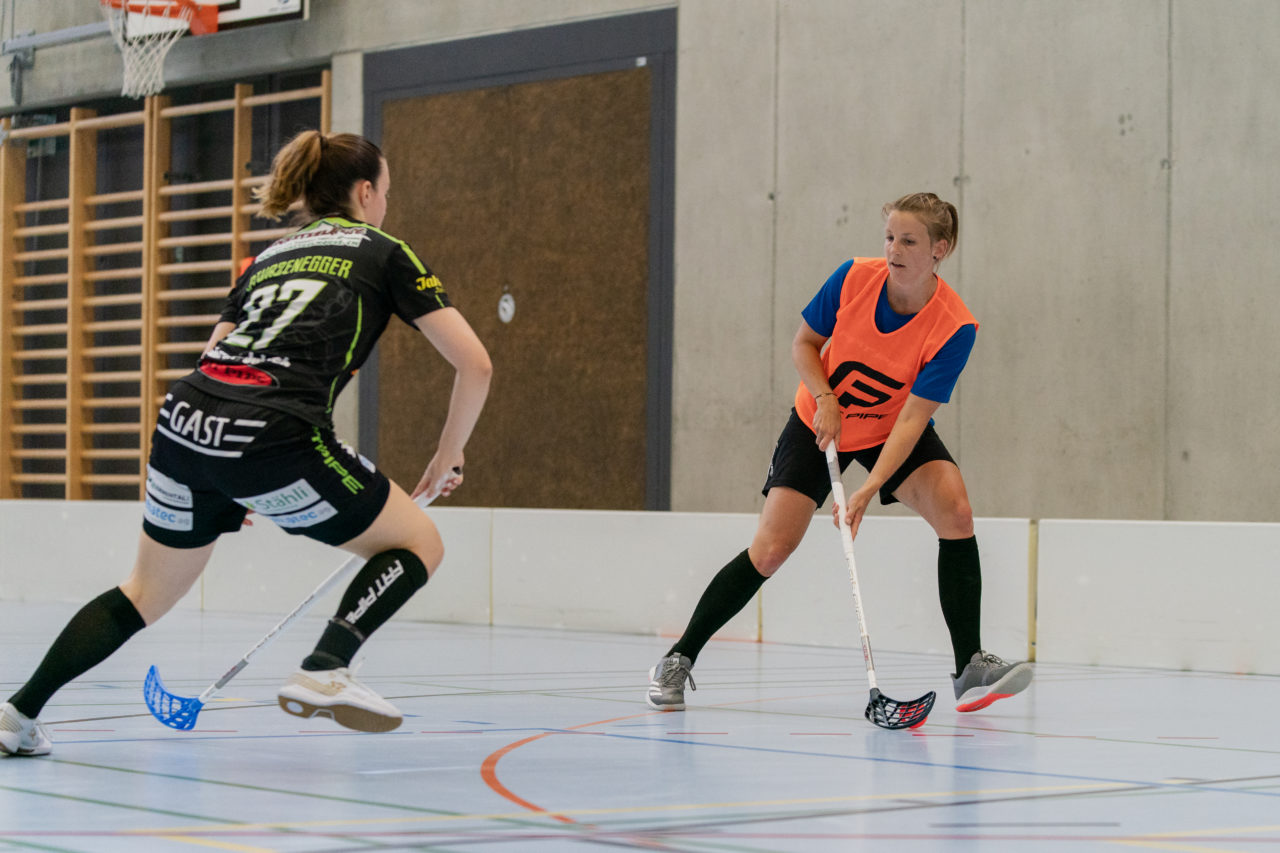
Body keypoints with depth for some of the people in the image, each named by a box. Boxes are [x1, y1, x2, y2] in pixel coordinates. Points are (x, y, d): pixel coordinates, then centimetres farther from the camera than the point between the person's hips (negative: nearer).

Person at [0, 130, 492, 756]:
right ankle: (325, 671, -7)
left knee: (148, 592, 25)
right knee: (419, 545, 12)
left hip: (182, 419, 6)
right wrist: (446, 461, 20)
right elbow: (474, 364, 7)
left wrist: (236, 495, 30)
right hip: (273, 437, -6)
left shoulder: (272, 254, 29)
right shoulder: (383, 251, 14)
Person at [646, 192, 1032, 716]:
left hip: (894, 433, 0)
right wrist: (825, 399, -24)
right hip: (821, 422, 0)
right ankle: (678, 661, 4)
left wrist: (870, 488, -39)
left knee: (955, 511, -25)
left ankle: (970, 667, -18)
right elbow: (803, 344, -6)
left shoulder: (954, 327, -26)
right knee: (770, 549, -10)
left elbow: (912, 418, -29)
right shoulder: (854, 278, -22)